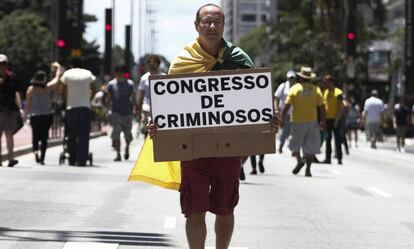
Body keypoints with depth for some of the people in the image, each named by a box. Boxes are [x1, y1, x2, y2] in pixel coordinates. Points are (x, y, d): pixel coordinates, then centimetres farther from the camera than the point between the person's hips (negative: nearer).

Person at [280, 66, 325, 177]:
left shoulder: (294, 88, -2)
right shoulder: (316, 90, 2)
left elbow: (287, 106, -5)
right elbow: (321, 107, 1)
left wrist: (282, 119, 3)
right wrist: (323, 121, 10)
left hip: (297, 121, -1)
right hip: (312, 121, 1)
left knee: (295, 143, 12)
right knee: (310, 146, 6)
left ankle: (299, 160, -11)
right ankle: (308, 169, 1)